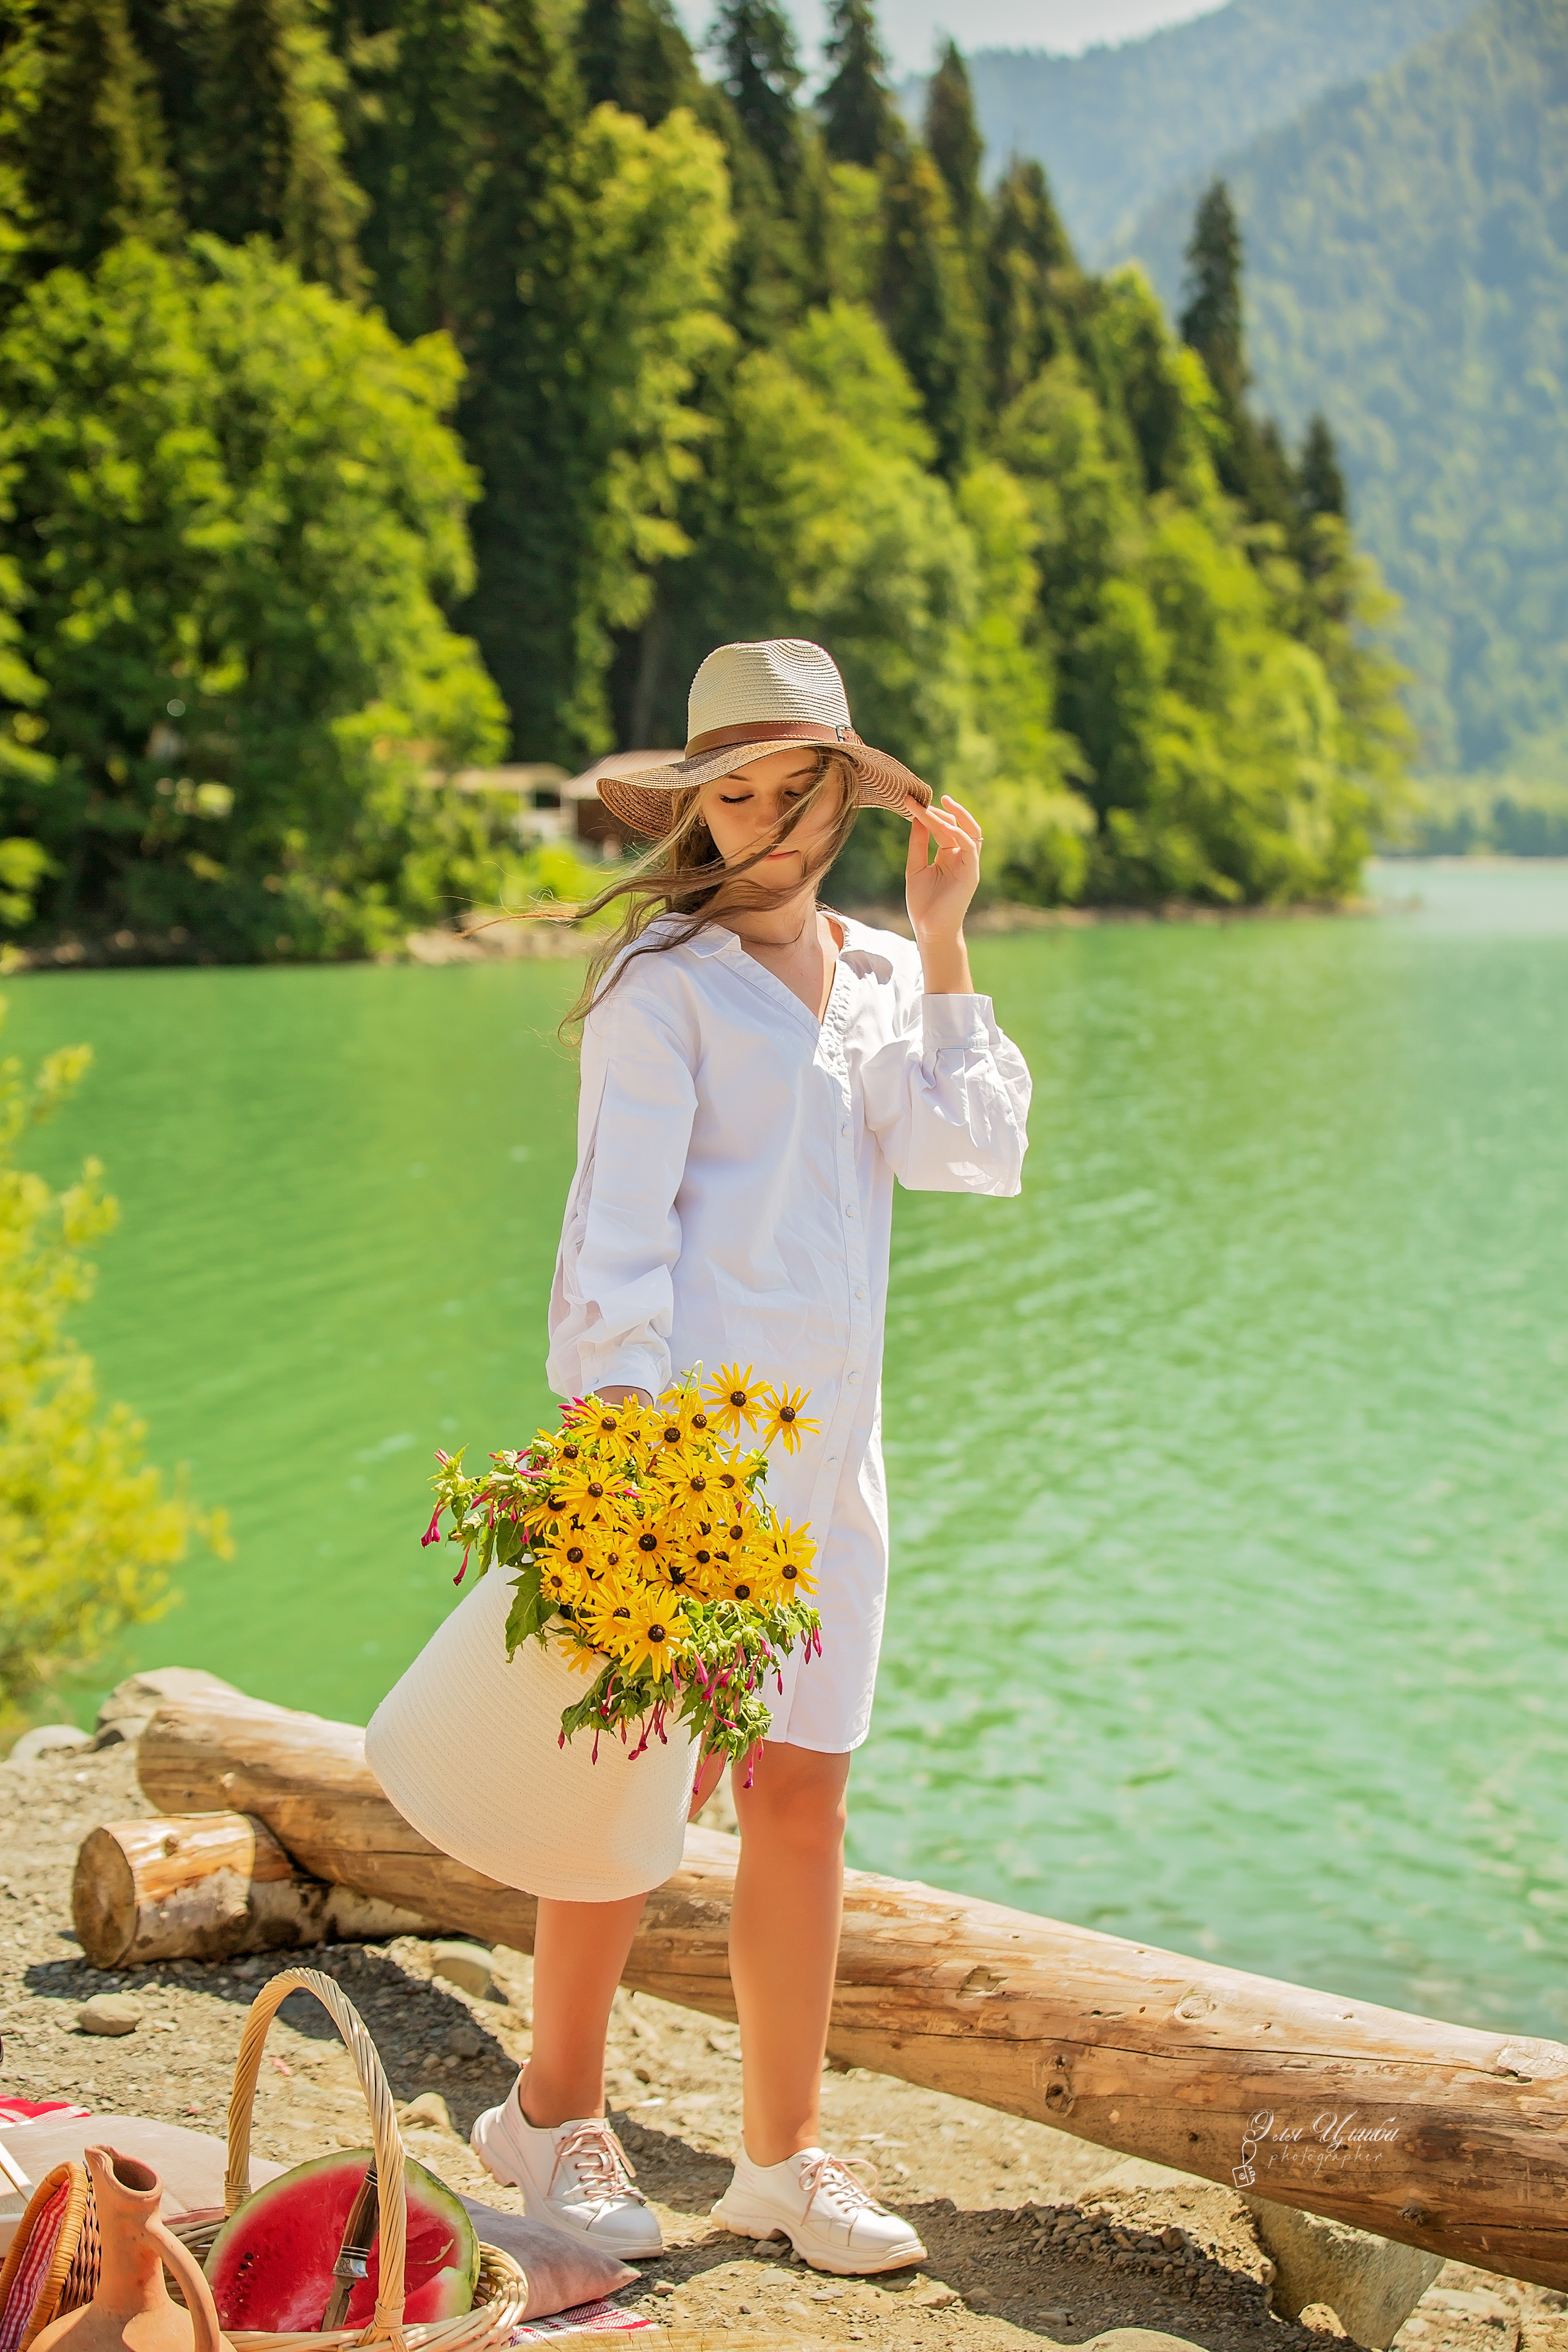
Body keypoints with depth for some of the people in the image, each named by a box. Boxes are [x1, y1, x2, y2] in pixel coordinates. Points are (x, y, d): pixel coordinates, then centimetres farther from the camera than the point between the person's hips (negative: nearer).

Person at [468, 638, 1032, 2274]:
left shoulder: (882, 979, 16)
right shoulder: (666, 979, -1)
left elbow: (970, 1154, 1)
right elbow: (618, 1217, -7)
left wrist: (943, 940, 2)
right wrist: (620, 1422, -18)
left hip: (824, 1433, 6)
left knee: (802, 1795, 7)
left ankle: (784, 2156, 17)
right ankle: (552, 2114, 14)